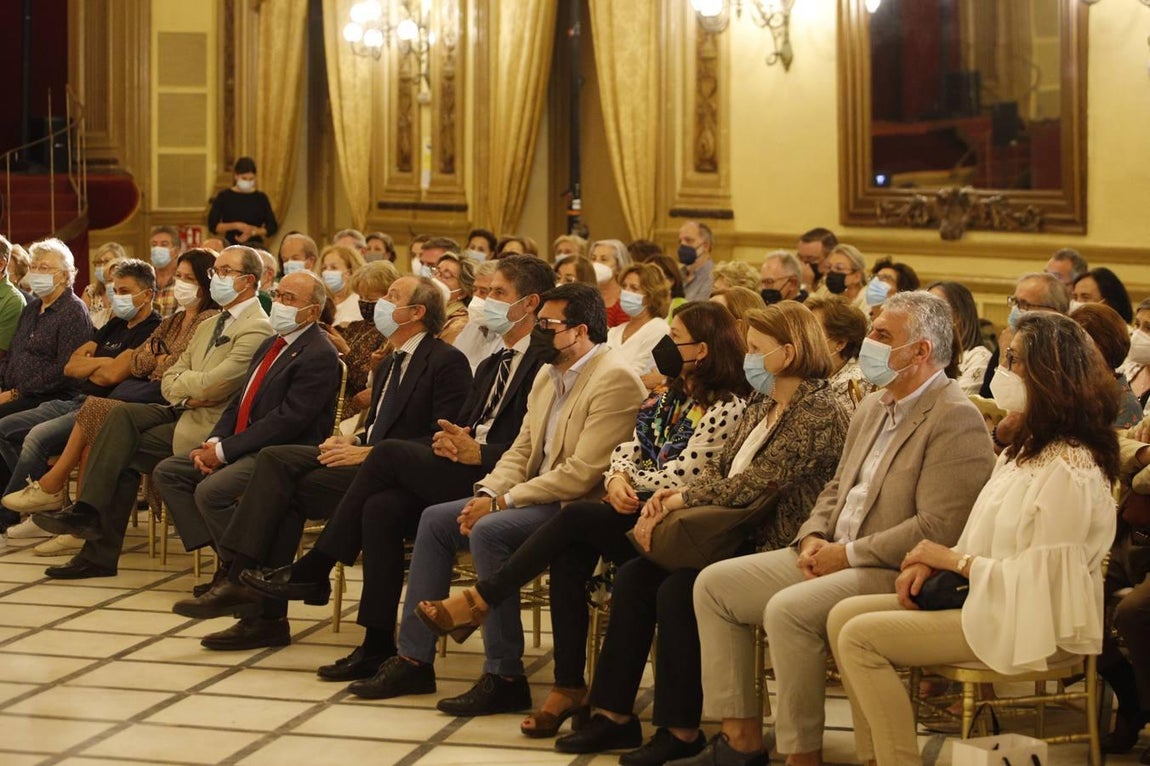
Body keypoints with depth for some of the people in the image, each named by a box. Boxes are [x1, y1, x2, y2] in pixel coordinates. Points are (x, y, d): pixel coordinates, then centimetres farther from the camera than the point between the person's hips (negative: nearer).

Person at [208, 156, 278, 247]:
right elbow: (212, 226, 0)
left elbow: (273, 227, 6)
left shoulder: (261, 198, 7)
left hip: (256, 247, 1)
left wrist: (253, 232, -11)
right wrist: (236, 226, -13)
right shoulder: (224, 197, 5)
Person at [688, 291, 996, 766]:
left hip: (896, 575, -10)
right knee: (715, 583, 3)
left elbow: (936, 530, -22)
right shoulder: (872, 408, 16)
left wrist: (848, 554, -17)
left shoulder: (956, 420, -14)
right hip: (833, 557, 10)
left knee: (788, 610, -32)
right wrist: (813, 538, 2)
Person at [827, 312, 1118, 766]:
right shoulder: (1028, 450, 14)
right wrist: (934, 563, -1)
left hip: (1028, 623, -10)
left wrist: (953, 559, -11)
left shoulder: (1069, 471, -19)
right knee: (844, 616, 2)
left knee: (860, 638, -17)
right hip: (984, 597, 10)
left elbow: (1039, 576, -23)